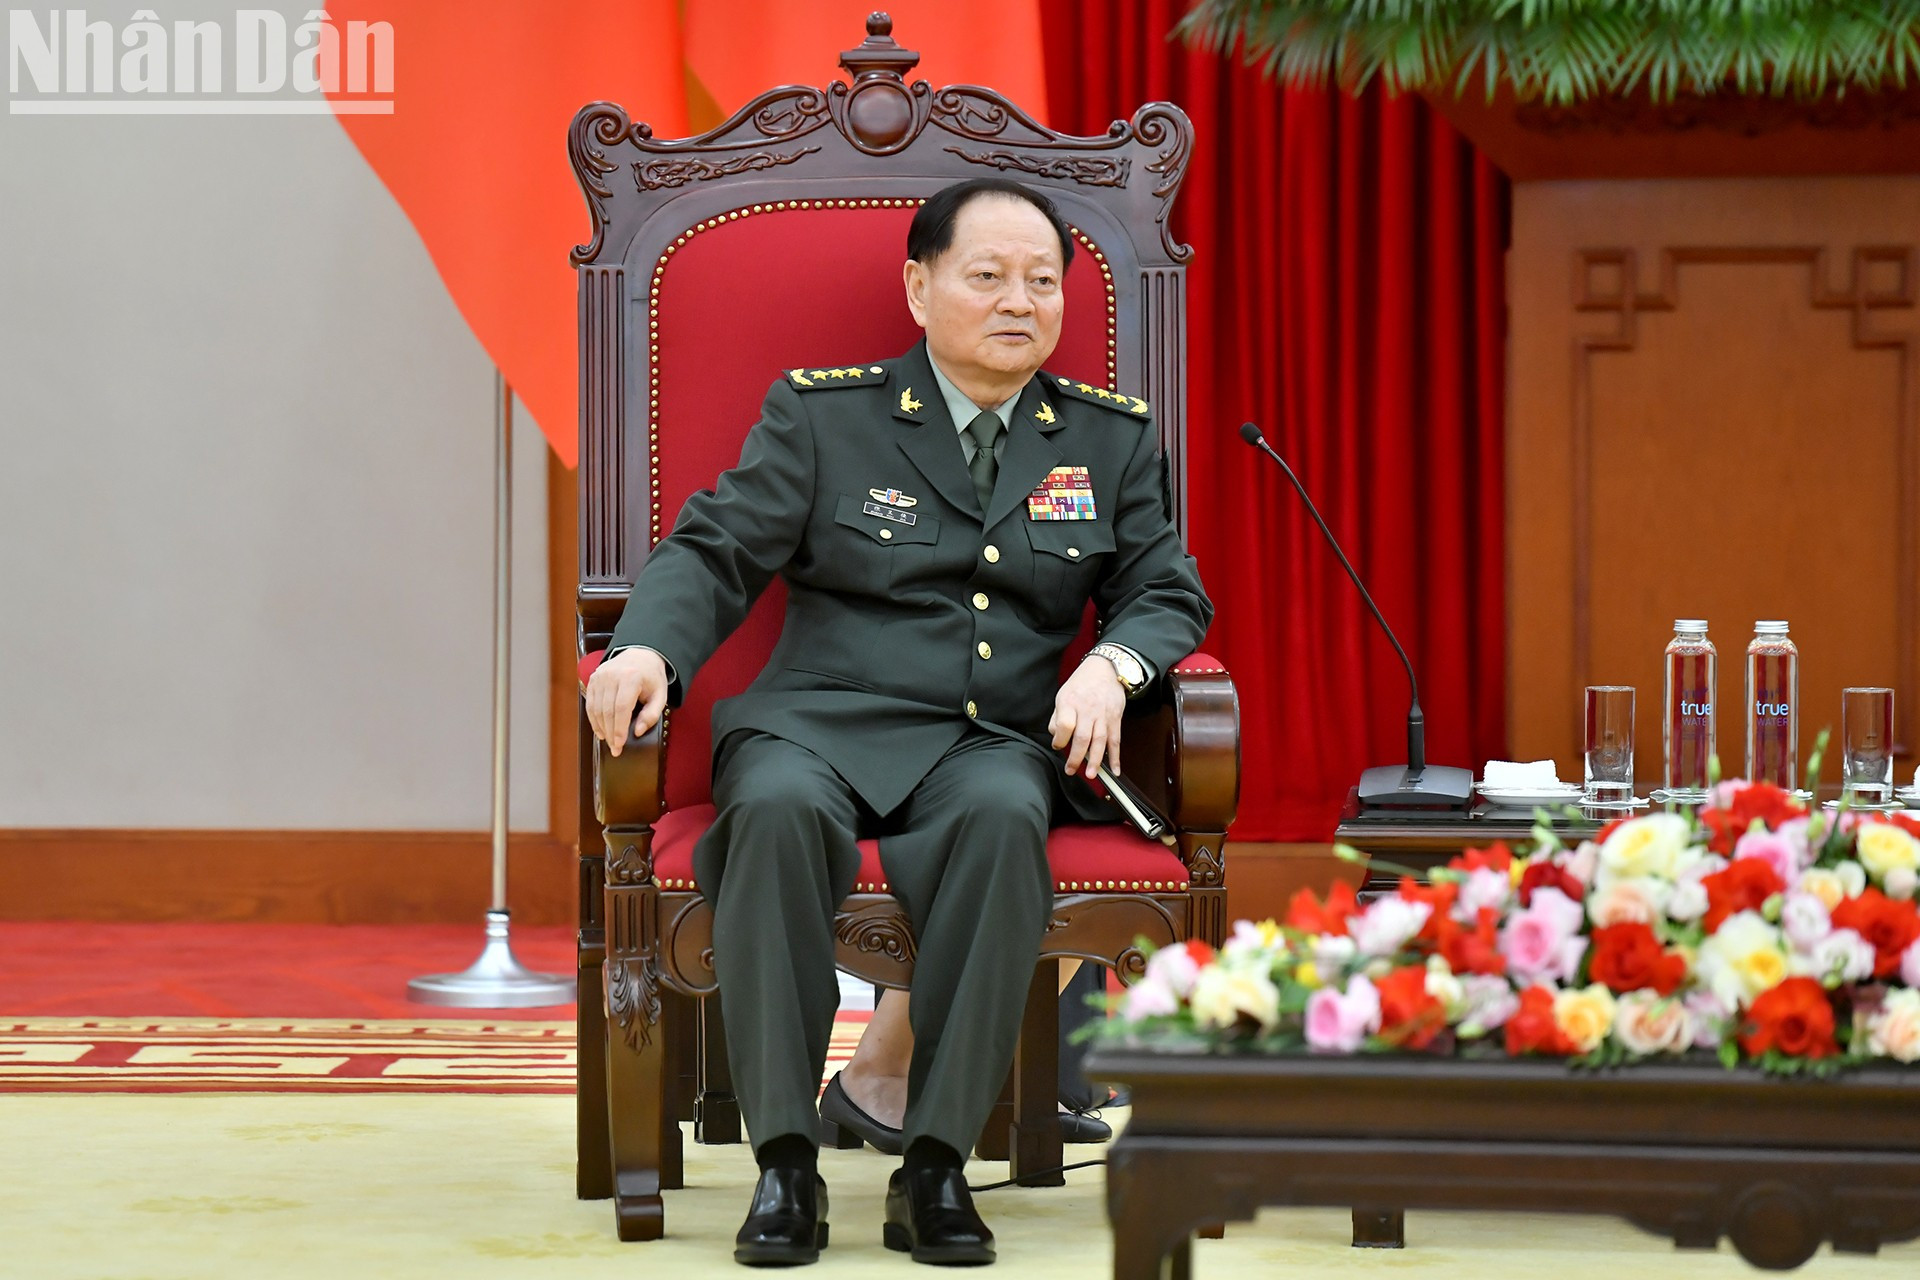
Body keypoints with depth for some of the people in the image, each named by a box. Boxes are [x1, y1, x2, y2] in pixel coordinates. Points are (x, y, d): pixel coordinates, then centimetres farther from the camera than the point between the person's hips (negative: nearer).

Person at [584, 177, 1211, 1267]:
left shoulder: (1110, 439, 17)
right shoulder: (821, 413, 10)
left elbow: (1167, 595, 14)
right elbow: (716, 552, 4)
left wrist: (1111, 666, -10)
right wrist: (648, 648, -18)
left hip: (993, 743, 1)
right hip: (822, 722, -1)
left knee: (1003, 819, -37)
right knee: (777, 809, -38)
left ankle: (936, 1166, -32)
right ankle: (787, 1165, -32)